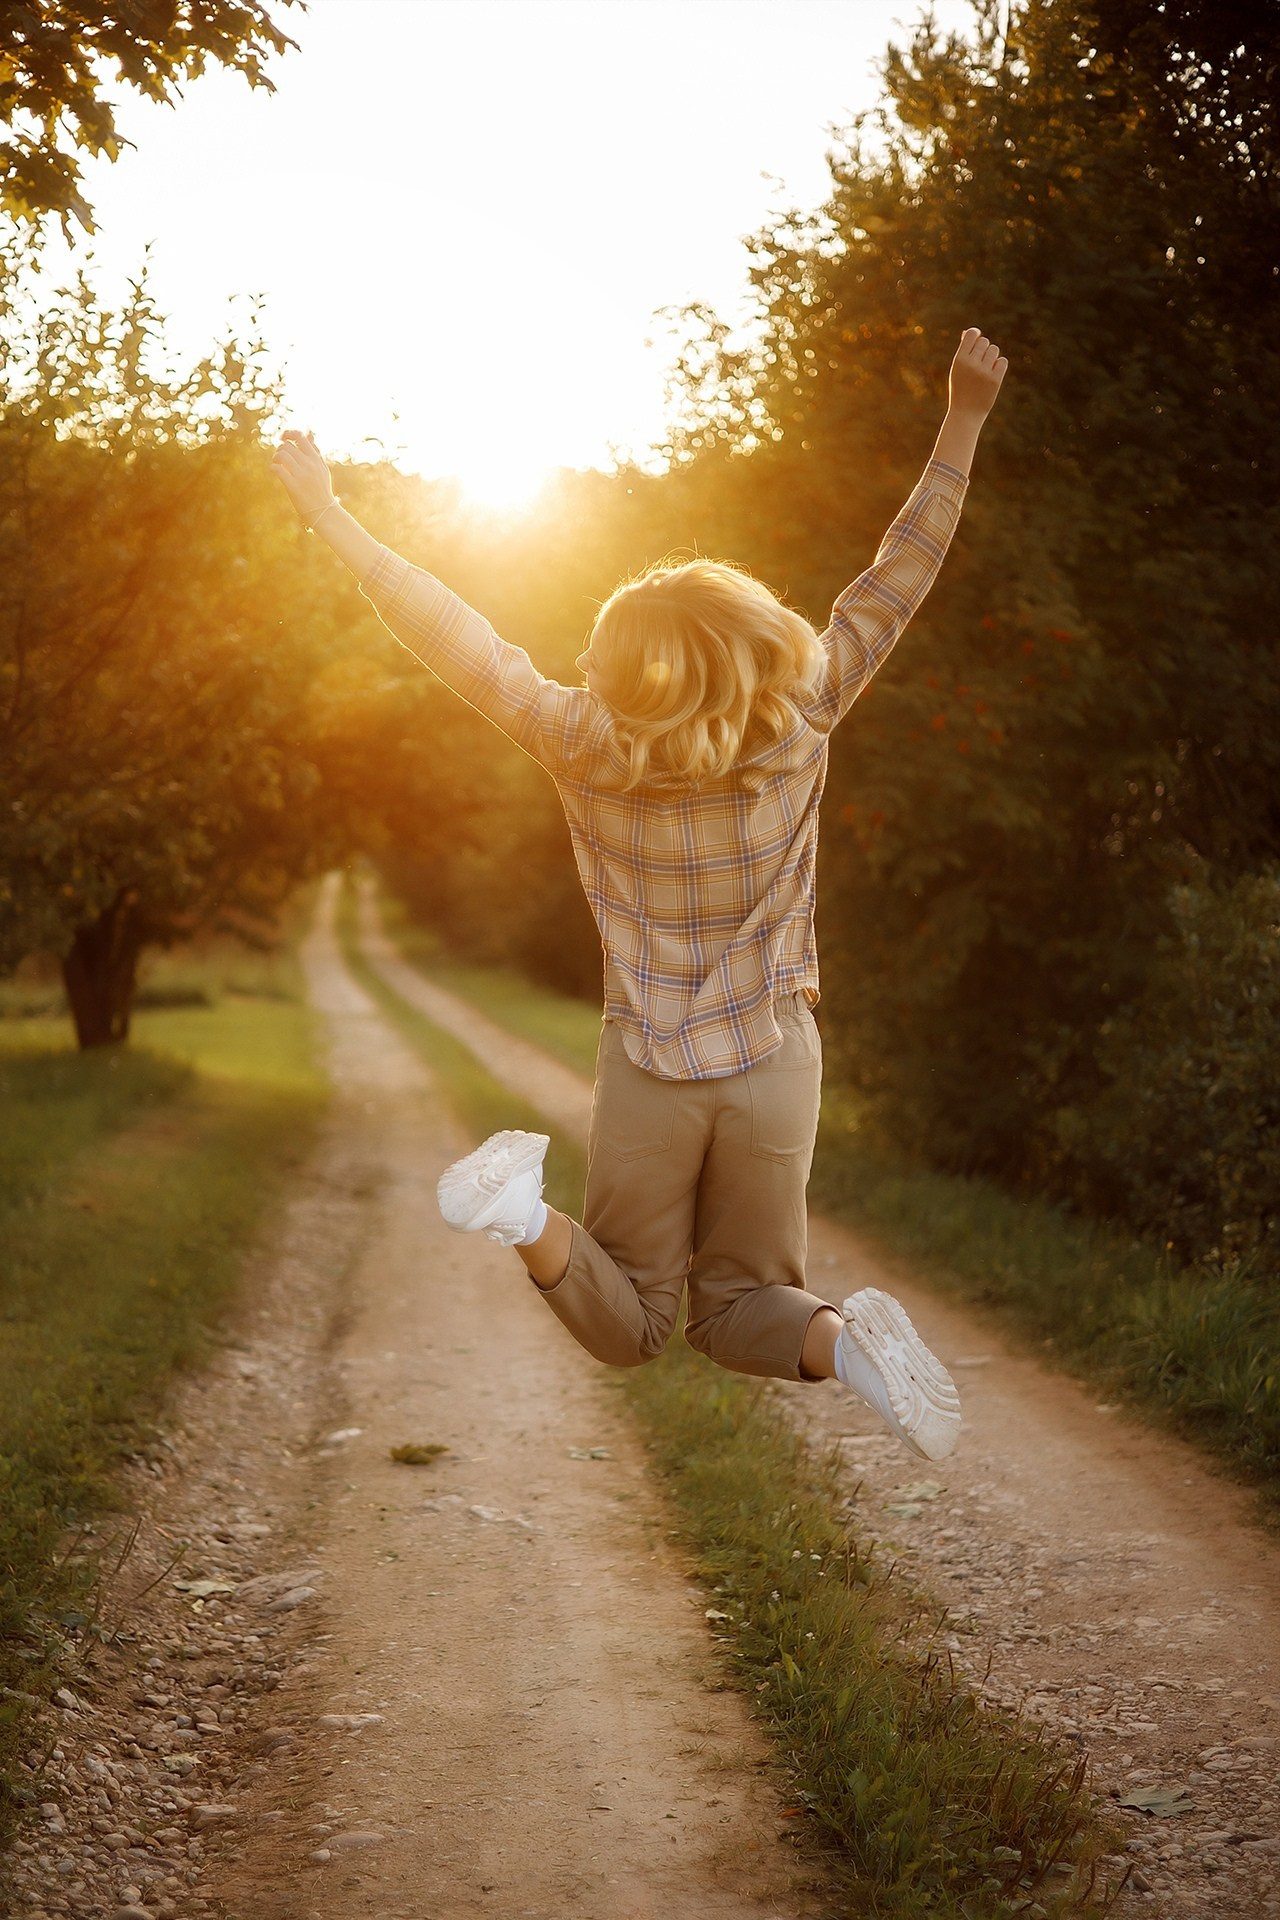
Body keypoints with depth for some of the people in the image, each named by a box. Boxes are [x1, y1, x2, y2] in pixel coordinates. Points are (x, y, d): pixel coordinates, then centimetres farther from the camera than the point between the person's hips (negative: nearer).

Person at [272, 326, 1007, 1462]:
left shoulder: (590, 751, -18)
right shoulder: (800, 728, -15)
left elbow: (460, 642, -14)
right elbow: (898, 581, -9)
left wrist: (328, 514, -6)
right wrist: (964, 422, -3)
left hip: (649, 1075, 0)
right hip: (775, 1070, 0)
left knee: (630, 1327, 14)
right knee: (741, 1310, 16)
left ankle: (529, 1215, -19)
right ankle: (840, 1338, -19)